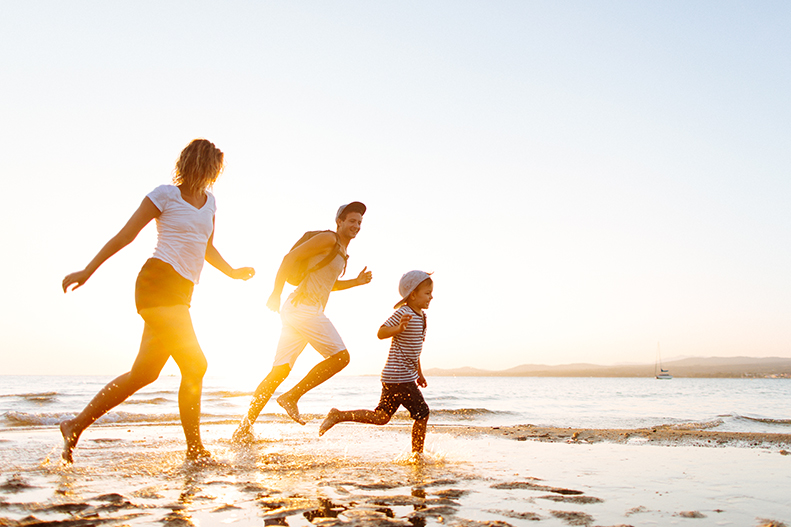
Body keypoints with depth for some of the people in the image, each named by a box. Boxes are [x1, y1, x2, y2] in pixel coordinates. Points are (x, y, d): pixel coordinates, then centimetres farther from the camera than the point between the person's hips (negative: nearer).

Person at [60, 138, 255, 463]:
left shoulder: (208, 201, 19)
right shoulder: (165, 195, -2)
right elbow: (125, 235, -1)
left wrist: (232, 272, 32)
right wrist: (87, 272, -1)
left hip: (181, 291, 8)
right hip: (158, 281, -8)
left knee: (144, 372, 8)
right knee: (194, 364, -12)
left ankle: (76, 425, 20)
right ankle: (195, 448, 0)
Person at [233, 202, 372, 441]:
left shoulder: (342, 251, 23)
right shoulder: (328, 239, -5)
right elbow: (291, 257, -10)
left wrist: (357, 281, 20)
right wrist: (276, 294, -14)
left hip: (308, 311, 9)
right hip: (304, 306, -9)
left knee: (280, 370, 7)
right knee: (340, 355, -12)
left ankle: (245, 425, 8)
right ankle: (291, 397, -7)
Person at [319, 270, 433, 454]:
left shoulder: (421, 315, 14)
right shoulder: (403, 313, -14)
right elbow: (381, 333, -19)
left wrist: (419, 373, 26)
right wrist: (399, 328, -37)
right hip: (399, 377, -10)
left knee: (381, 417, 11)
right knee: (422, 413, -4)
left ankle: (339, 415, 15)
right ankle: (417, 454, 9)